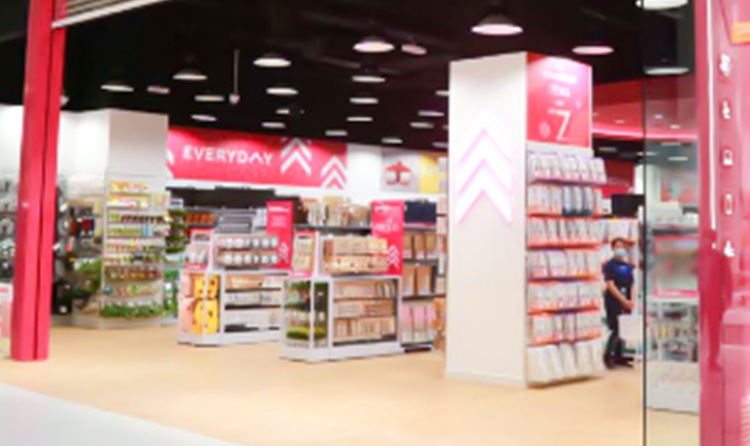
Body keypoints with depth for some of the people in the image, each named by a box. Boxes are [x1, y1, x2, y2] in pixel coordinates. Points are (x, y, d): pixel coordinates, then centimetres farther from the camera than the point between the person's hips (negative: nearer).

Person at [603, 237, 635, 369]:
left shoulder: (628, 266, 10)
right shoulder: (609, 265, -7)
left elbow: (631, 285, 12)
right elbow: (611, 285, -14)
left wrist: (631, 300, -5)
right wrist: (624, 301, -19)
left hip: (626, 303, 6)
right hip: (613, 302, -6)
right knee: (616, 330, -8)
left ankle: (618, 356, 16)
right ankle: (608, 356, 6)